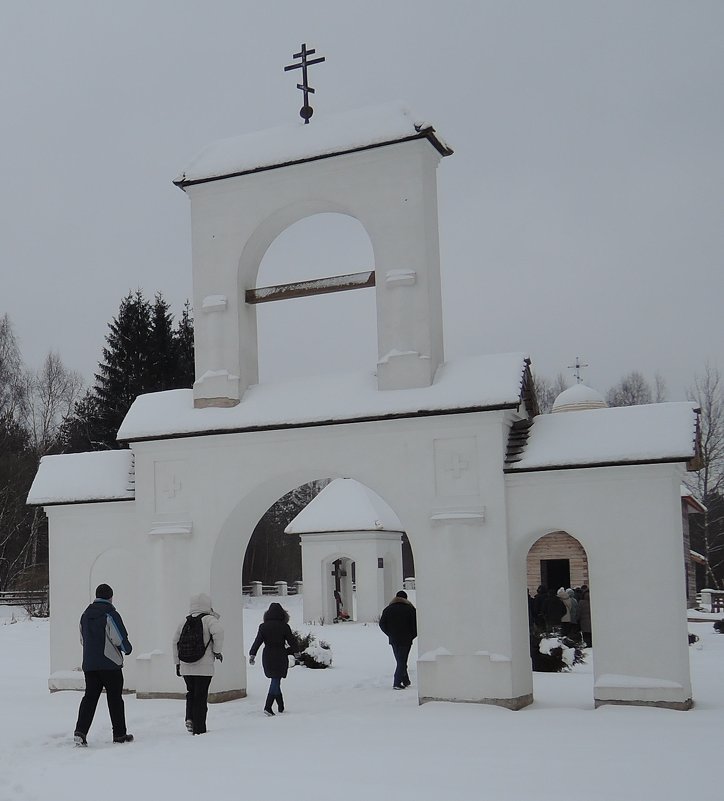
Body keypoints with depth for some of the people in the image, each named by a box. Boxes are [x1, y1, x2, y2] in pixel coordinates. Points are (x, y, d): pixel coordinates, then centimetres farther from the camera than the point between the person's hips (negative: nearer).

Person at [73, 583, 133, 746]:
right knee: (115, 698, 4)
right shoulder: (110, 614, -11)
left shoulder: (85, 615, 11)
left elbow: (83, 640, 18)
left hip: (89, 664, 6)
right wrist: (127, 649, 5)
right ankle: (119, 734, 11)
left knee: (90, 696, 5)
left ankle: (80, 730, -11)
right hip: (110, 664, -6)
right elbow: (120, 638, -14)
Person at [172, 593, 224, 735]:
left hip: (185, 667, 4)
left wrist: (177, 663, 20)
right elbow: (218, 632, -25)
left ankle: (190, 718, 5)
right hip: (204, 667, -4)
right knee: (201, 697, 4)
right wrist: (217, 650, -10)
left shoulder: (184, 621, 9)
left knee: (191, 693, 22)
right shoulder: (209, 619, -6)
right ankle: (199, 729, 6)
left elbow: (175, 643, 12)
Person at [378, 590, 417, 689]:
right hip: (405, 640, -3)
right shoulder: (410, 609, -5)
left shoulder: (388, 609, 6)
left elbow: (382, 624, 5)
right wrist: (412, 636, 6)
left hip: (393, 640, 3)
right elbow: (415, 625, -8)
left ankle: (405, 681, 19)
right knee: (402, 661, 0)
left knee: (400, 661, 15)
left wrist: (390, 634, 13)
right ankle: (397, 683, -7)